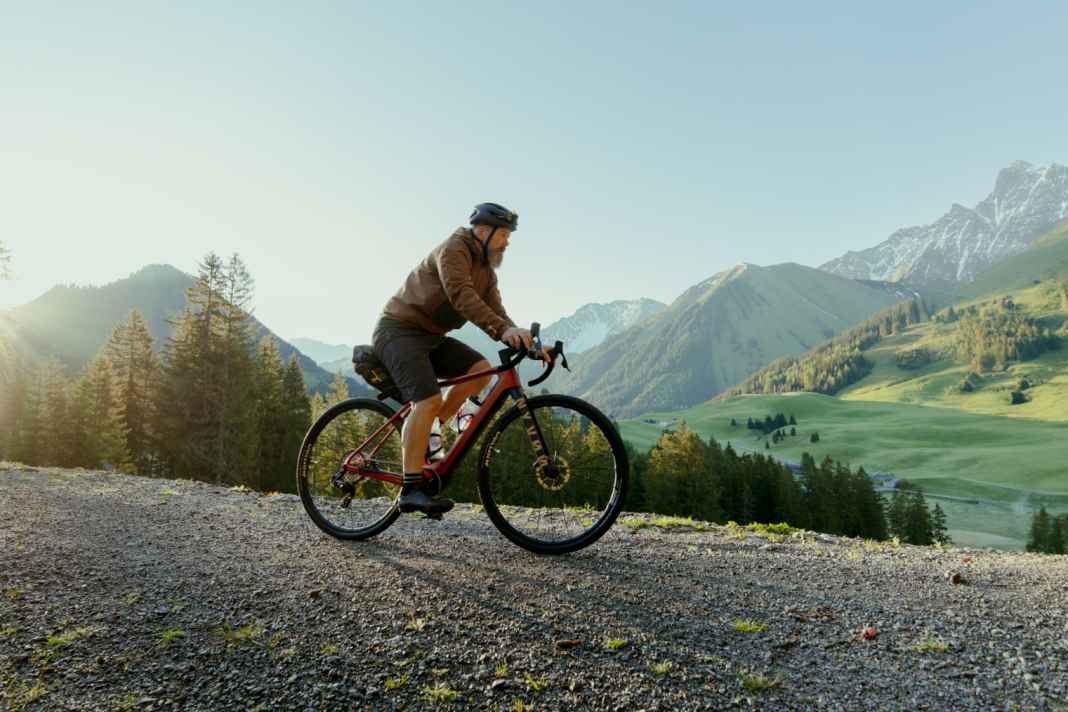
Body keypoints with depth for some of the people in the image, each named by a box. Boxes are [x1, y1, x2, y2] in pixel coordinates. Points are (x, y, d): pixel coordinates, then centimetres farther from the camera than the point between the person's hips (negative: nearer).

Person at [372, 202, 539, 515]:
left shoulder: (487, 272, 11)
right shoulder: (453, 249, -15)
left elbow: (496, 313, 0)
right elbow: (462, 296, -32)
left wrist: (523, 340, -18)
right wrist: (503, 329, -42)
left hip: (431, 336, 9)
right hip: (399, 330, -9)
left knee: (482, 369, -9)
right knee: (429, 400, -25)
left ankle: (428, 432, 2)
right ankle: (411, 490, -21)